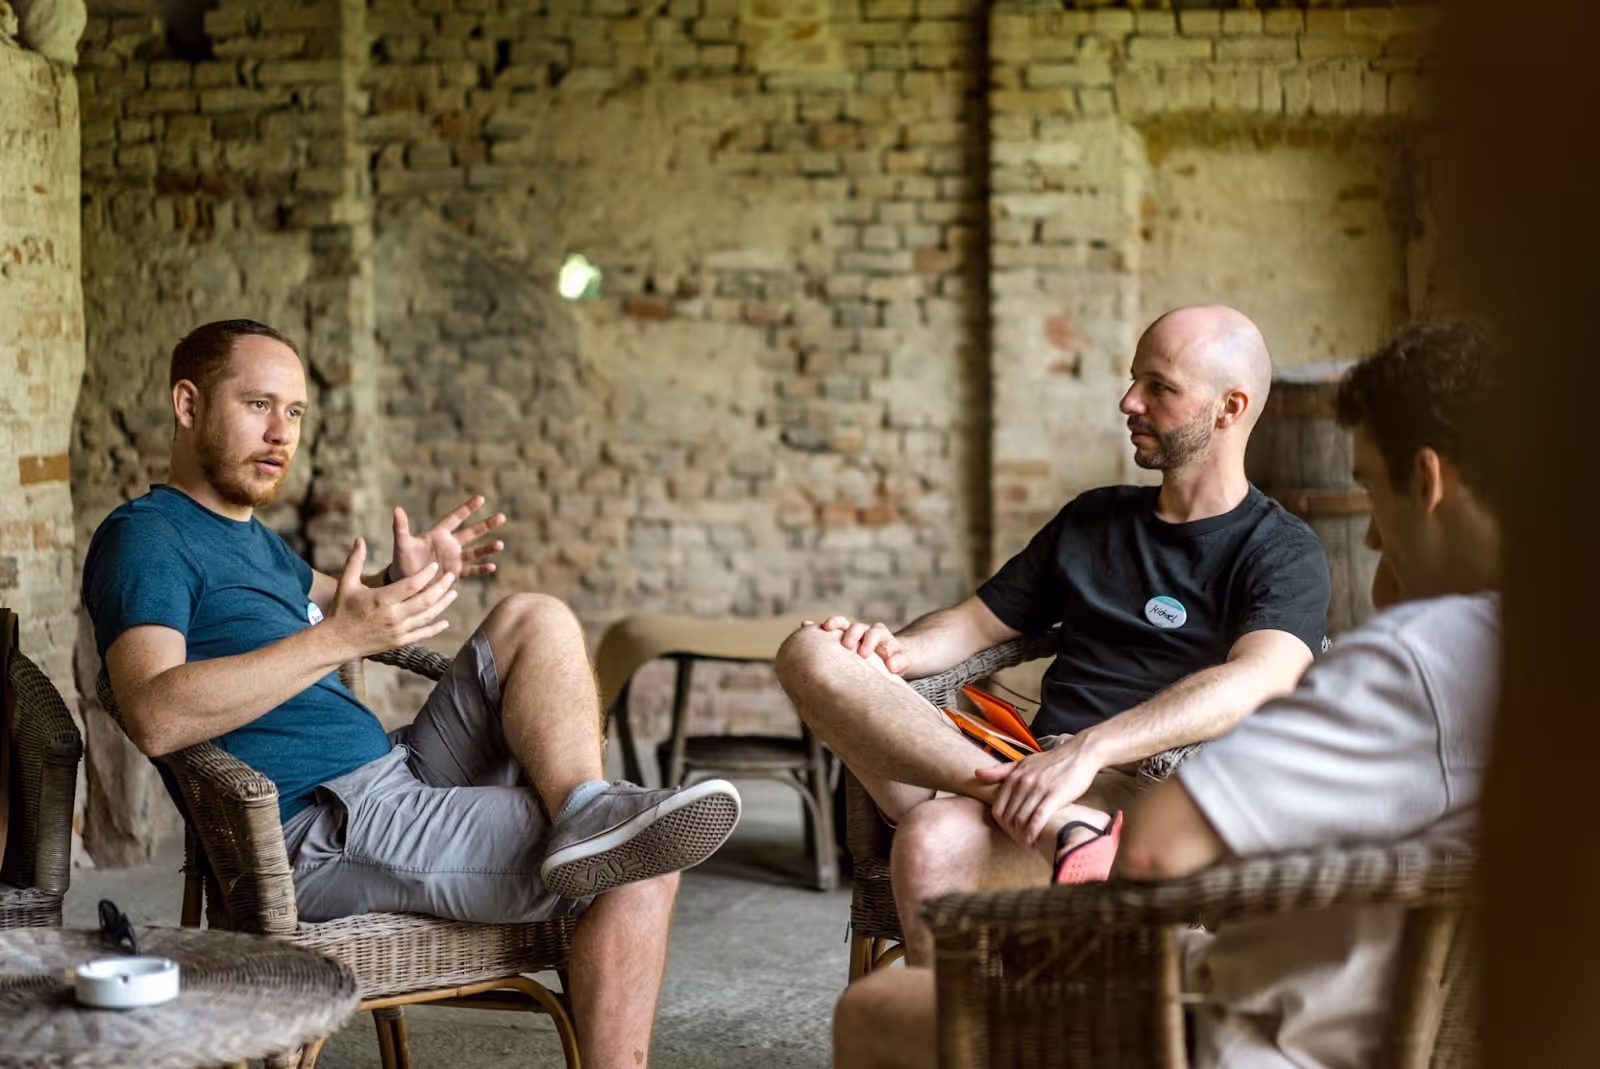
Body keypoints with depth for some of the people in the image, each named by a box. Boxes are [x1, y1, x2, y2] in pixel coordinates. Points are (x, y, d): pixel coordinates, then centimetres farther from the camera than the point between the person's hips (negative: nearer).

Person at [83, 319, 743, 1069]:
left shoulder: (253, 538, 22)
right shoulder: (143, 537, -7)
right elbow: (155, 717, -24)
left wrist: (409, 581, 15)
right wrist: (338, 637, -29)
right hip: (323, 837, -10)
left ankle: (586, 812, -20)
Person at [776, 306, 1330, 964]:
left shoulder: (1283, 554, 4)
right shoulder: (1092, 519, 28)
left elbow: (1257, 683, -16)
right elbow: (981, 623, 30)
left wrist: (1088, 750, -31)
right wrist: (892, 650, 4)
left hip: (1137, 795, -8)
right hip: (1029, 776, 8)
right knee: (810, 654, -17)